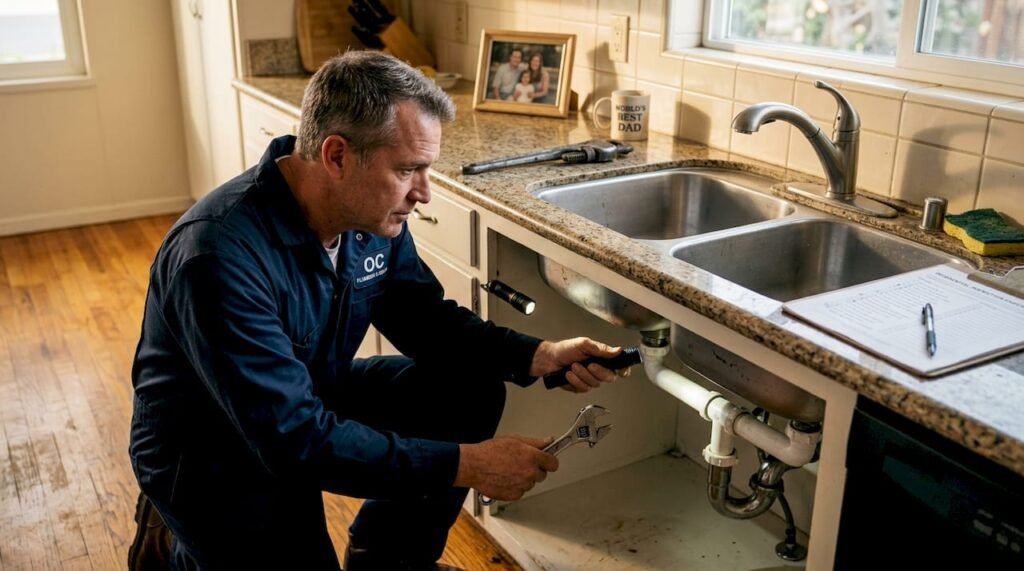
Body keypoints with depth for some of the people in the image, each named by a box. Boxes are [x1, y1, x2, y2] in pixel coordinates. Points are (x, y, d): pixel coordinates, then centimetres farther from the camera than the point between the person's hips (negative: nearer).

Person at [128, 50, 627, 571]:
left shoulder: (372, 214, -11)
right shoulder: (221, 255, -35)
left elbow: (426, 318, 2)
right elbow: (296, 439, -34)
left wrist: (538, 356, -14)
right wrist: (465, 465, -32)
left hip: (315, 402, 7)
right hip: (213, 456, -6)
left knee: (472, 390, -6)